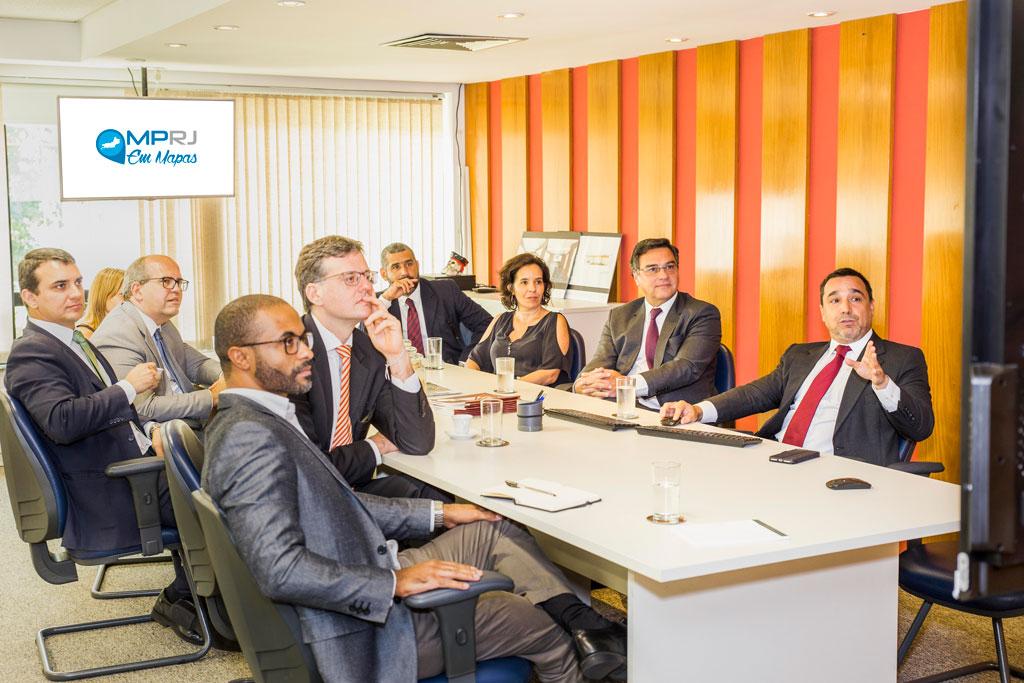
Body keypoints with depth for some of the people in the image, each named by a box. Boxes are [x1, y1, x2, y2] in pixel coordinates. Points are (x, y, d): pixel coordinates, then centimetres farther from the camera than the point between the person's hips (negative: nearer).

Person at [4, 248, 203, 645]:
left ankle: (184, 597, 16)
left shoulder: (78, 343, 16)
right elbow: (62, 422, -30)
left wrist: (150, 435, 4)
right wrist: (129, 386, -22)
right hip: (104, 497, -9)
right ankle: (180, 601, 7)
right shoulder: (30, 353, -15)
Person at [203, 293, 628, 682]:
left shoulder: (259, 421, 9)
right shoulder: (250, 437, -23)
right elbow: (280, 571, -30)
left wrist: (438, 515, 12)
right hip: (363, 632, -10)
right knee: (542, 627, 2)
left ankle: (591, 632, 11)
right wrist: (395, 582, -27)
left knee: (493, 529, 13)